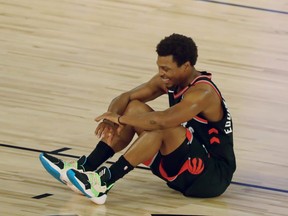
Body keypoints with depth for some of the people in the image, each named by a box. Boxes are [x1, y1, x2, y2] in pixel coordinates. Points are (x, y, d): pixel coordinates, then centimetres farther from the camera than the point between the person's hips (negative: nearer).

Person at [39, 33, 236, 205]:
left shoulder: (203, 94, -25)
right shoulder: (168, 80, 2)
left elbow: (162, 120, -39)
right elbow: (126, 97, 4)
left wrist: (121, 119, -26)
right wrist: (112, 117, -19)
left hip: (214, 175, -9)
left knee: (163, 127, -32)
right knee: (134, 108, -1)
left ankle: (104, 182, -31)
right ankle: (85, 168, -10)